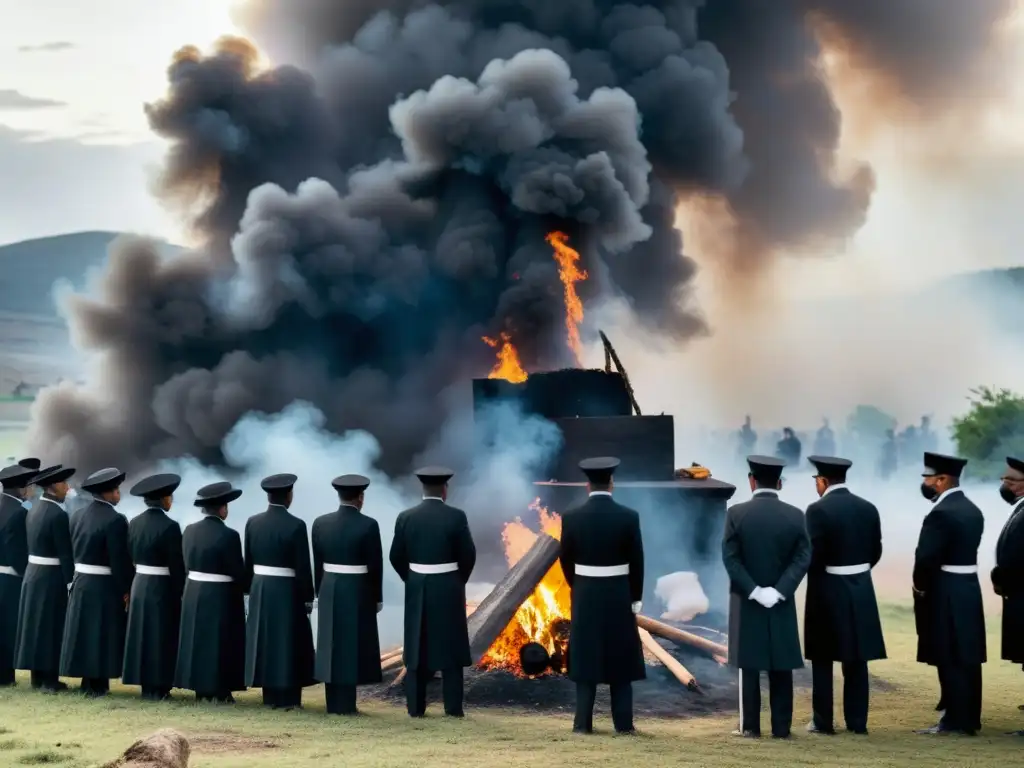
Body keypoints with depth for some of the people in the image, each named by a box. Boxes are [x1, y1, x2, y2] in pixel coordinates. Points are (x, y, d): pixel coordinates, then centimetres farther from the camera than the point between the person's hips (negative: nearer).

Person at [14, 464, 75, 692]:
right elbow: (65, 553, -19)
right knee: (51, 627, -1)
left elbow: (34, 545, 11)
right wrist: (71, 583, -14)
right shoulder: (58, 514, -19)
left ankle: (37, 676, 21)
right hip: (52, 577, -8)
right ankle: (49, 679, 4)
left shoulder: (33, 510, 8)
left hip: (33, 573, 8)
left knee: (36, 624, 13)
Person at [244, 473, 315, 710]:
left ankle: (270, 696, 16)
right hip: (287, 592, -5)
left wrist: (251, 590, 15)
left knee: (265, 641, 10)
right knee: (288, 643, 2)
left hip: (260, 590, 5)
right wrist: (308, 597, -4)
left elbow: (248, 562, 6)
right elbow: (303, 567, -13)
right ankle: (287, 697, 3)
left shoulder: (253, 522, 1)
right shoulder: (296, 525, -15)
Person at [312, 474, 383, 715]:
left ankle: (333, 704, 12)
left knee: (332, 647, 9)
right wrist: (377, 598, 1)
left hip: (330, 592, 4)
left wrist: (321, 594, 14)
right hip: (358, 594, -4)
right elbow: (375, 566, -9)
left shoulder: (320, 523, 0)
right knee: (351, 647, 0)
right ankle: (345, 705, 0)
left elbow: (317, 564, 5)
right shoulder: (368, 525, -12)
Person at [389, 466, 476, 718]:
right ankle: (453, 707, 4)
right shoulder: (456, 517, -10)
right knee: (450, 648, 4)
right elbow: (468, 555, -7)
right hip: (449, 589, -2)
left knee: (417, 648, 8)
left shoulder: (406, 517, -3)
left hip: (417, 590, 2)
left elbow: (396, 557, 1)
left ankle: (415, 707, 8)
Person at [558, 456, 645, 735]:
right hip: (619, 595, 0)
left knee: (585, 659, 6)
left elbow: (565, 560, 1)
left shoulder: (572, 517, -7)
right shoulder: (629, 517, -9)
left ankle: (583, 722, 4)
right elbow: (637, 562, -5)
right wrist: (635, 597, 6)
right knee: (620, 659, 7)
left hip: (585, 596, 1)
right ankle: (623, 722, 7)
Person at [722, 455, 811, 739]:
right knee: (781, 667, 7)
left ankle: (750, 726, 6)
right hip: (782, 603, 1)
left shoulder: (736, 513, -7)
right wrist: (778, 591, -11)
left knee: (749, 665, 4)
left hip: (746, 601, -1)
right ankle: (781, 727, 8)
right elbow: (803, 558, -8)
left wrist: (753, 591, -11)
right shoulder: (795, 515, -2)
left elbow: (730, 558, -11)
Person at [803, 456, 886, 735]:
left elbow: (813, 555, -16)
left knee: (822, 660, 5)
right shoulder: (868, 508, 4)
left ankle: (823, 721, 7)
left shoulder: (818, 509, -14)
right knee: (857, 660, 9)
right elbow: (876, 552, 7)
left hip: (828, 591, -5)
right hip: (861, 590, 5)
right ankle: (857, 720, 11)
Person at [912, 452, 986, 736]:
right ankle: (969, 718, 18)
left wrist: (920, 587, -5)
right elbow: (963, 552, 12)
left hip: (946, 595, -9)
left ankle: (956, 721, 0)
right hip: (968, 589, 9)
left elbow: (926, 557, -22)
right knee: (967, 658, 12)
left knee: (950, 660, -3)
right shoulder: (972, 510, 11)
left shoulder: (941, 513, -19)